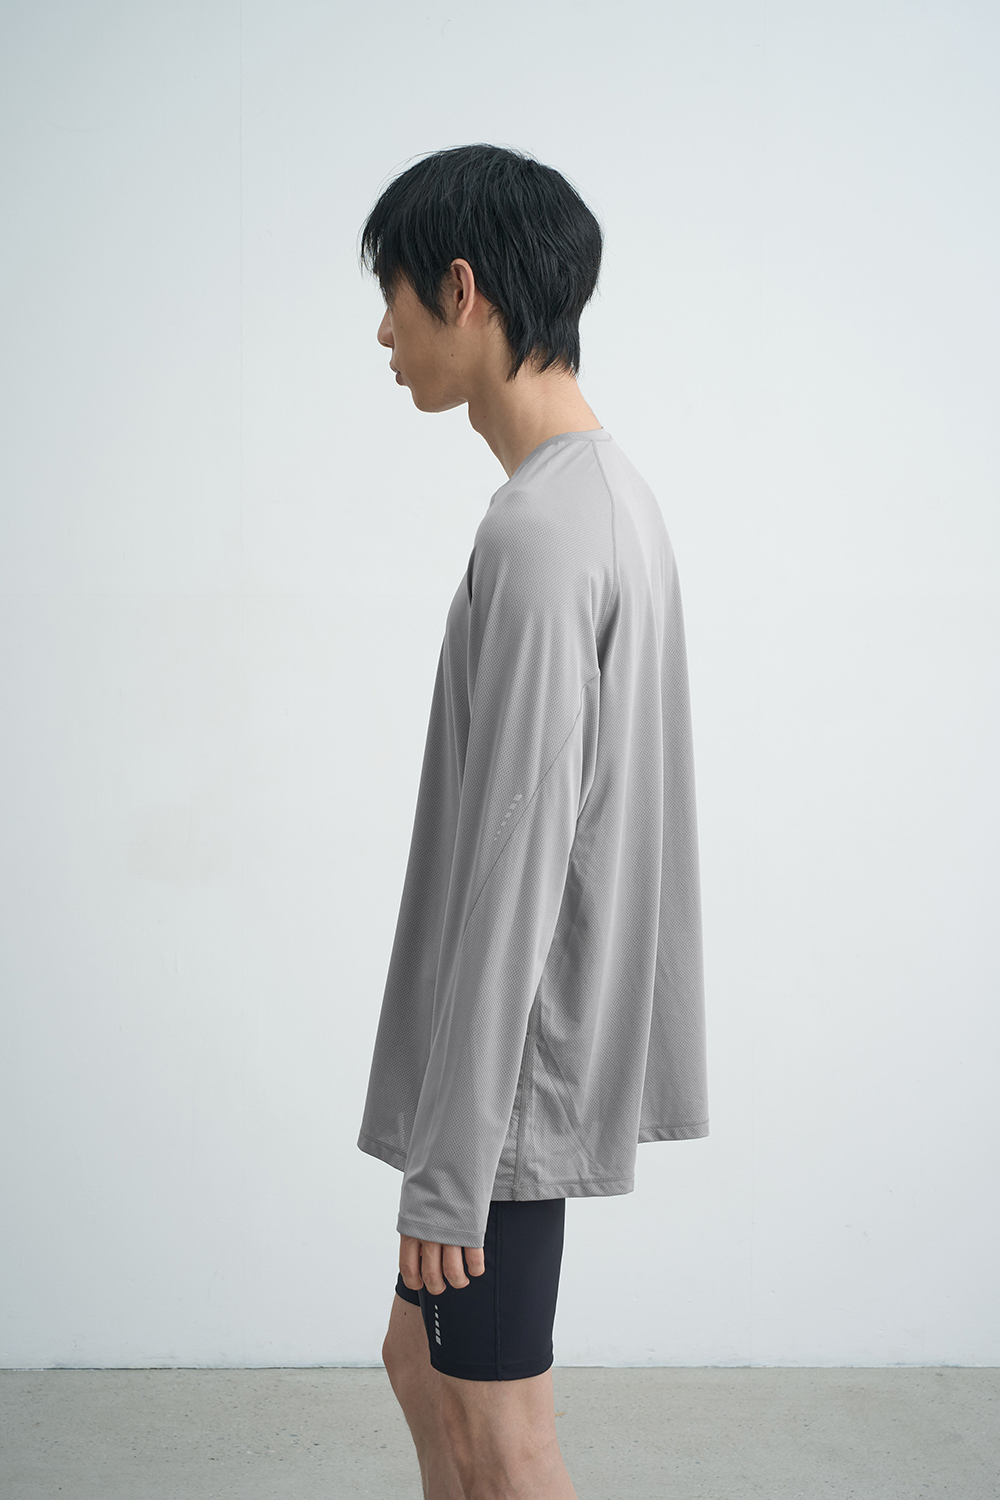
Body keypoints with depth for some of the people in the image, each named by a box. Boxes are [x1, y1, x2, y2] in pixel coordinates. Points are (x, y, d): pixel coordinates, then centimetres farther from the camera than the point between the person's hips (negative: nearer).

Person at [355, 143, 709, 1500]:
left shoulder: (538, 533, -22)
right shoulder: (615, 495, 11)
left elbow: (514, 860, -24)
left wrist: (450, 1159, -20)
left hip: (509, 1068, -10)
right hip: (533, 1046, 10)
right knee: (422, 1358, 21)